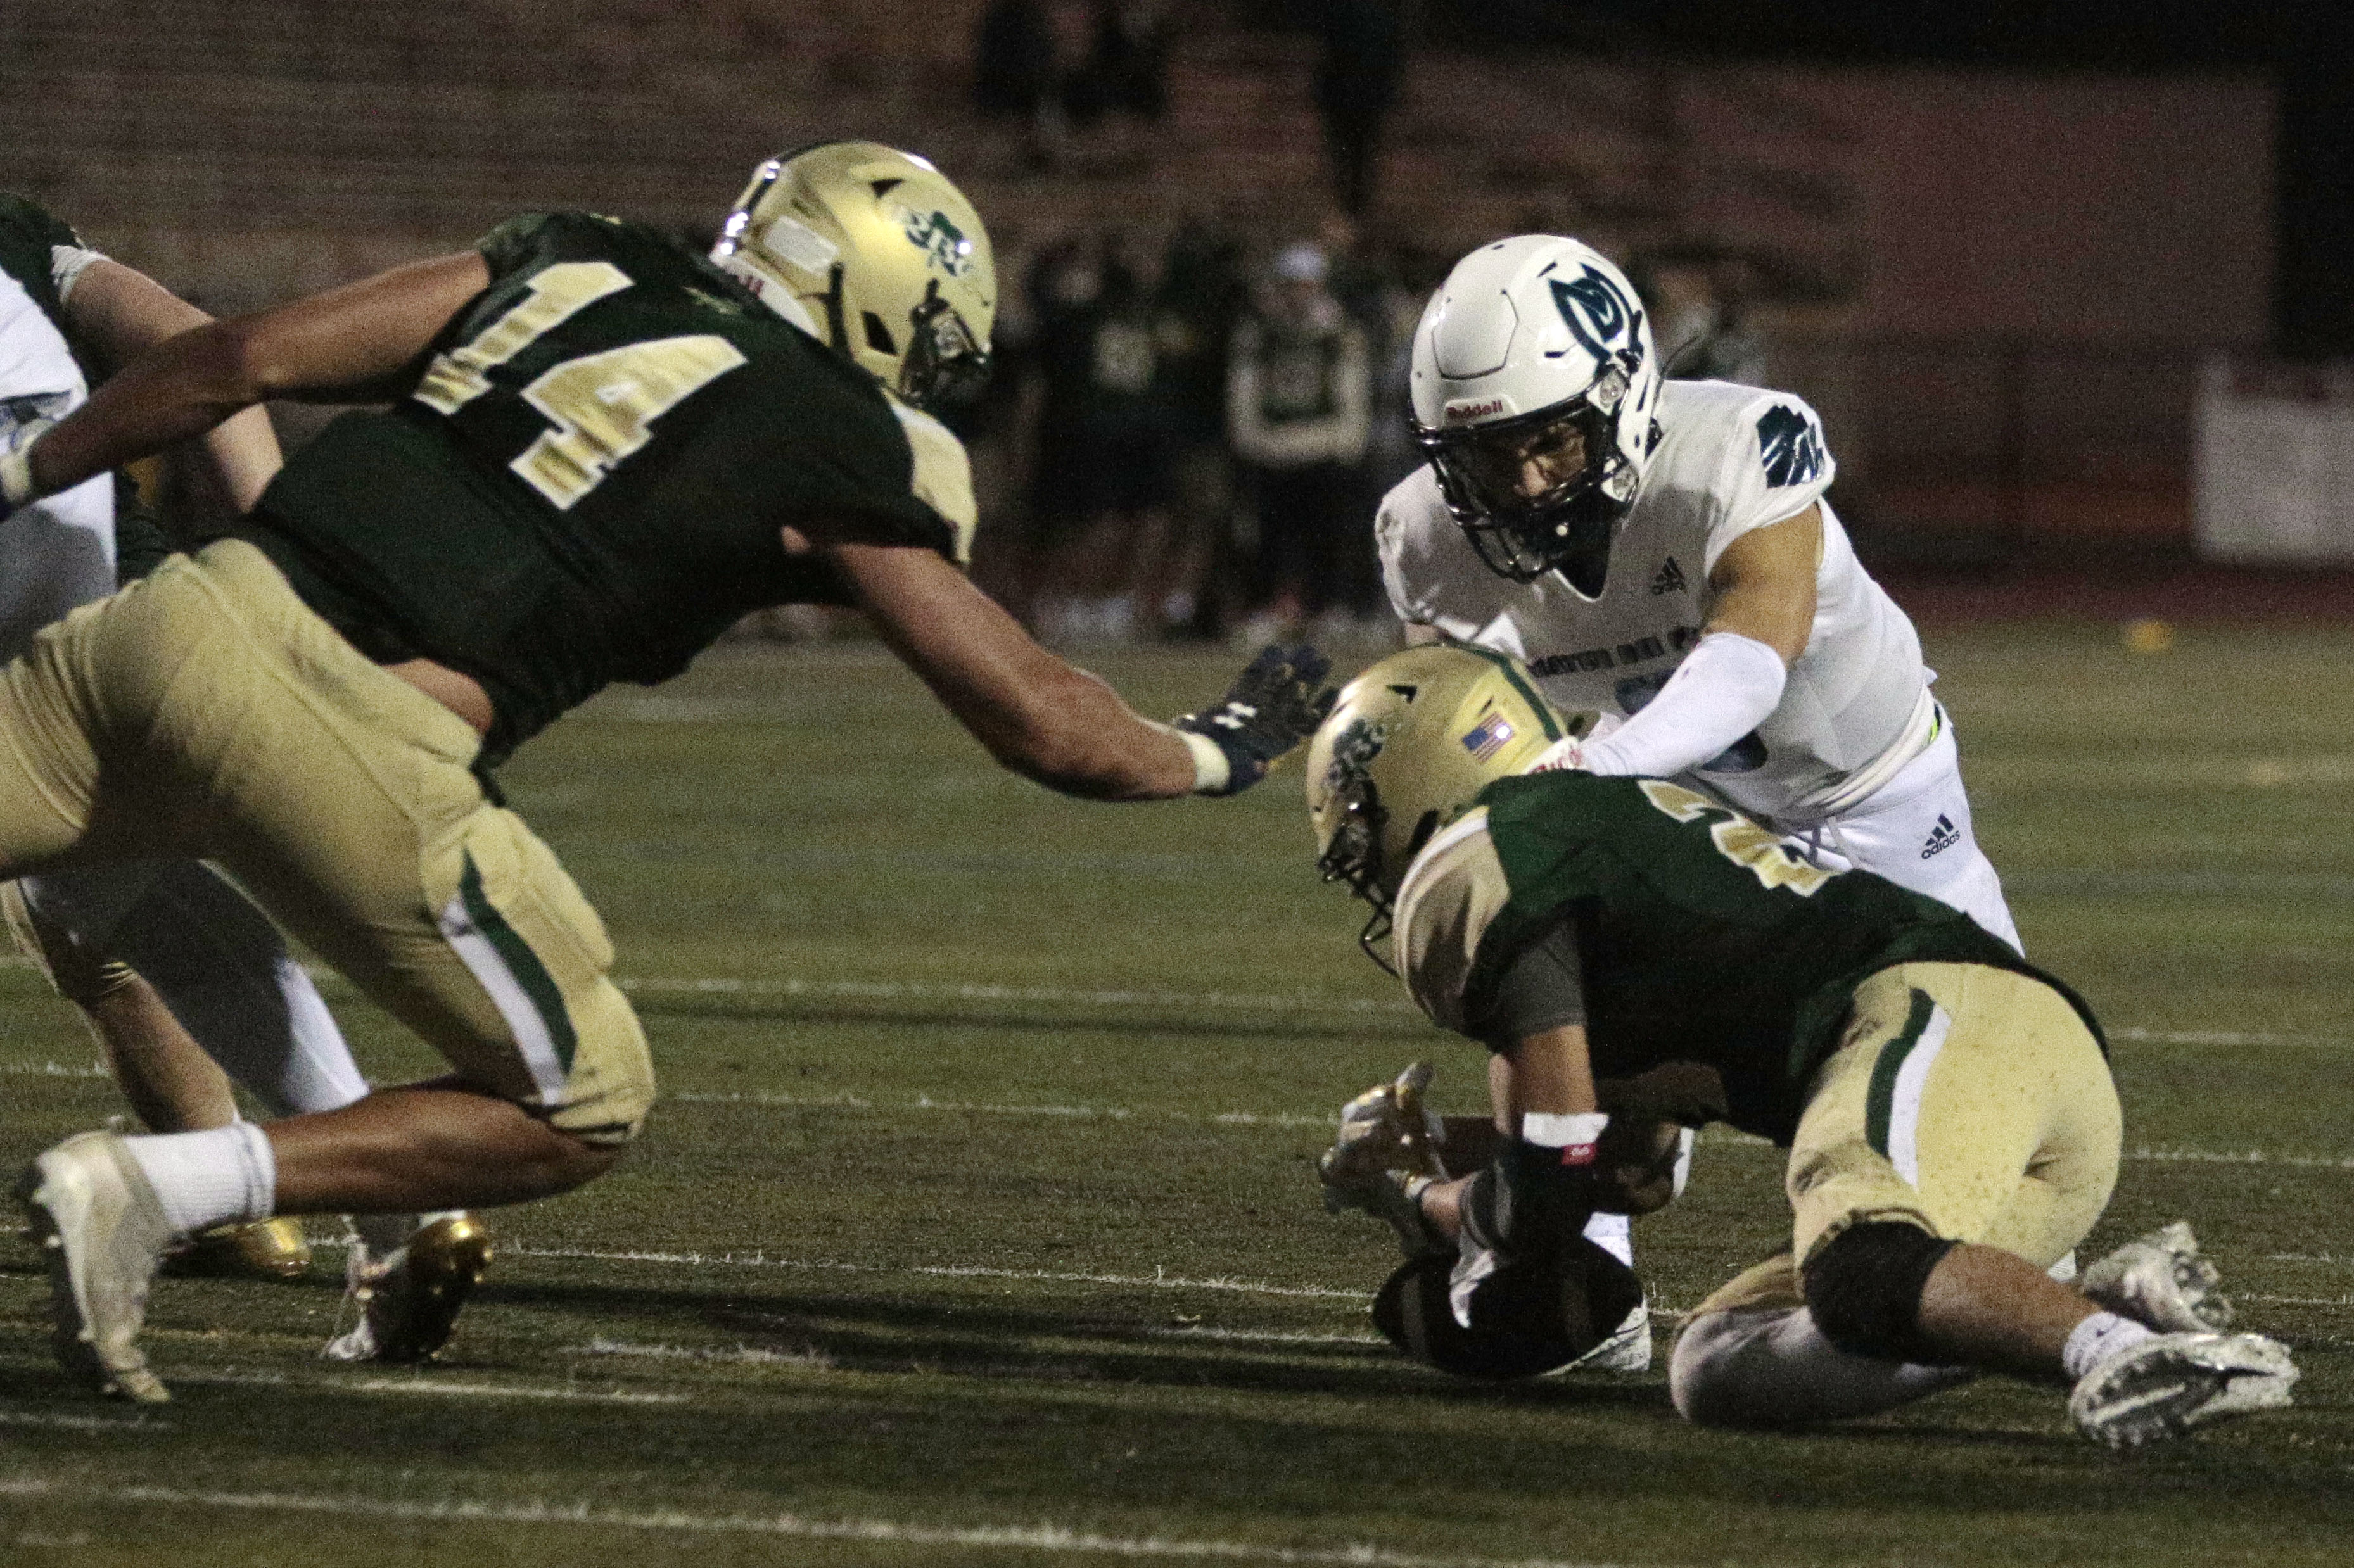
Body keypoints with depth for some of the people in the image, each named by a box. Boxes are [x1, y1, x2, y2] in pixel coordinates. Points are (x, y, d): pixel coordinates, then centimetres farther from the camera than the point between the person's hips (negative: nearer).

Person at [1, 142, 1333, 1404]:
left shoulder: (575, 265, 20)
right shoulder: (838, 464, 8)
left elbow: (240, 362, 16)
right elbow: (1042, 723, 14)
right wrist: (1213, 754, 33)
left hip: (180, 626, 5)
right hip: (352, 744, -4)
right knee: (580, 1111, 13)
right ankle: (147, 1191, -3)